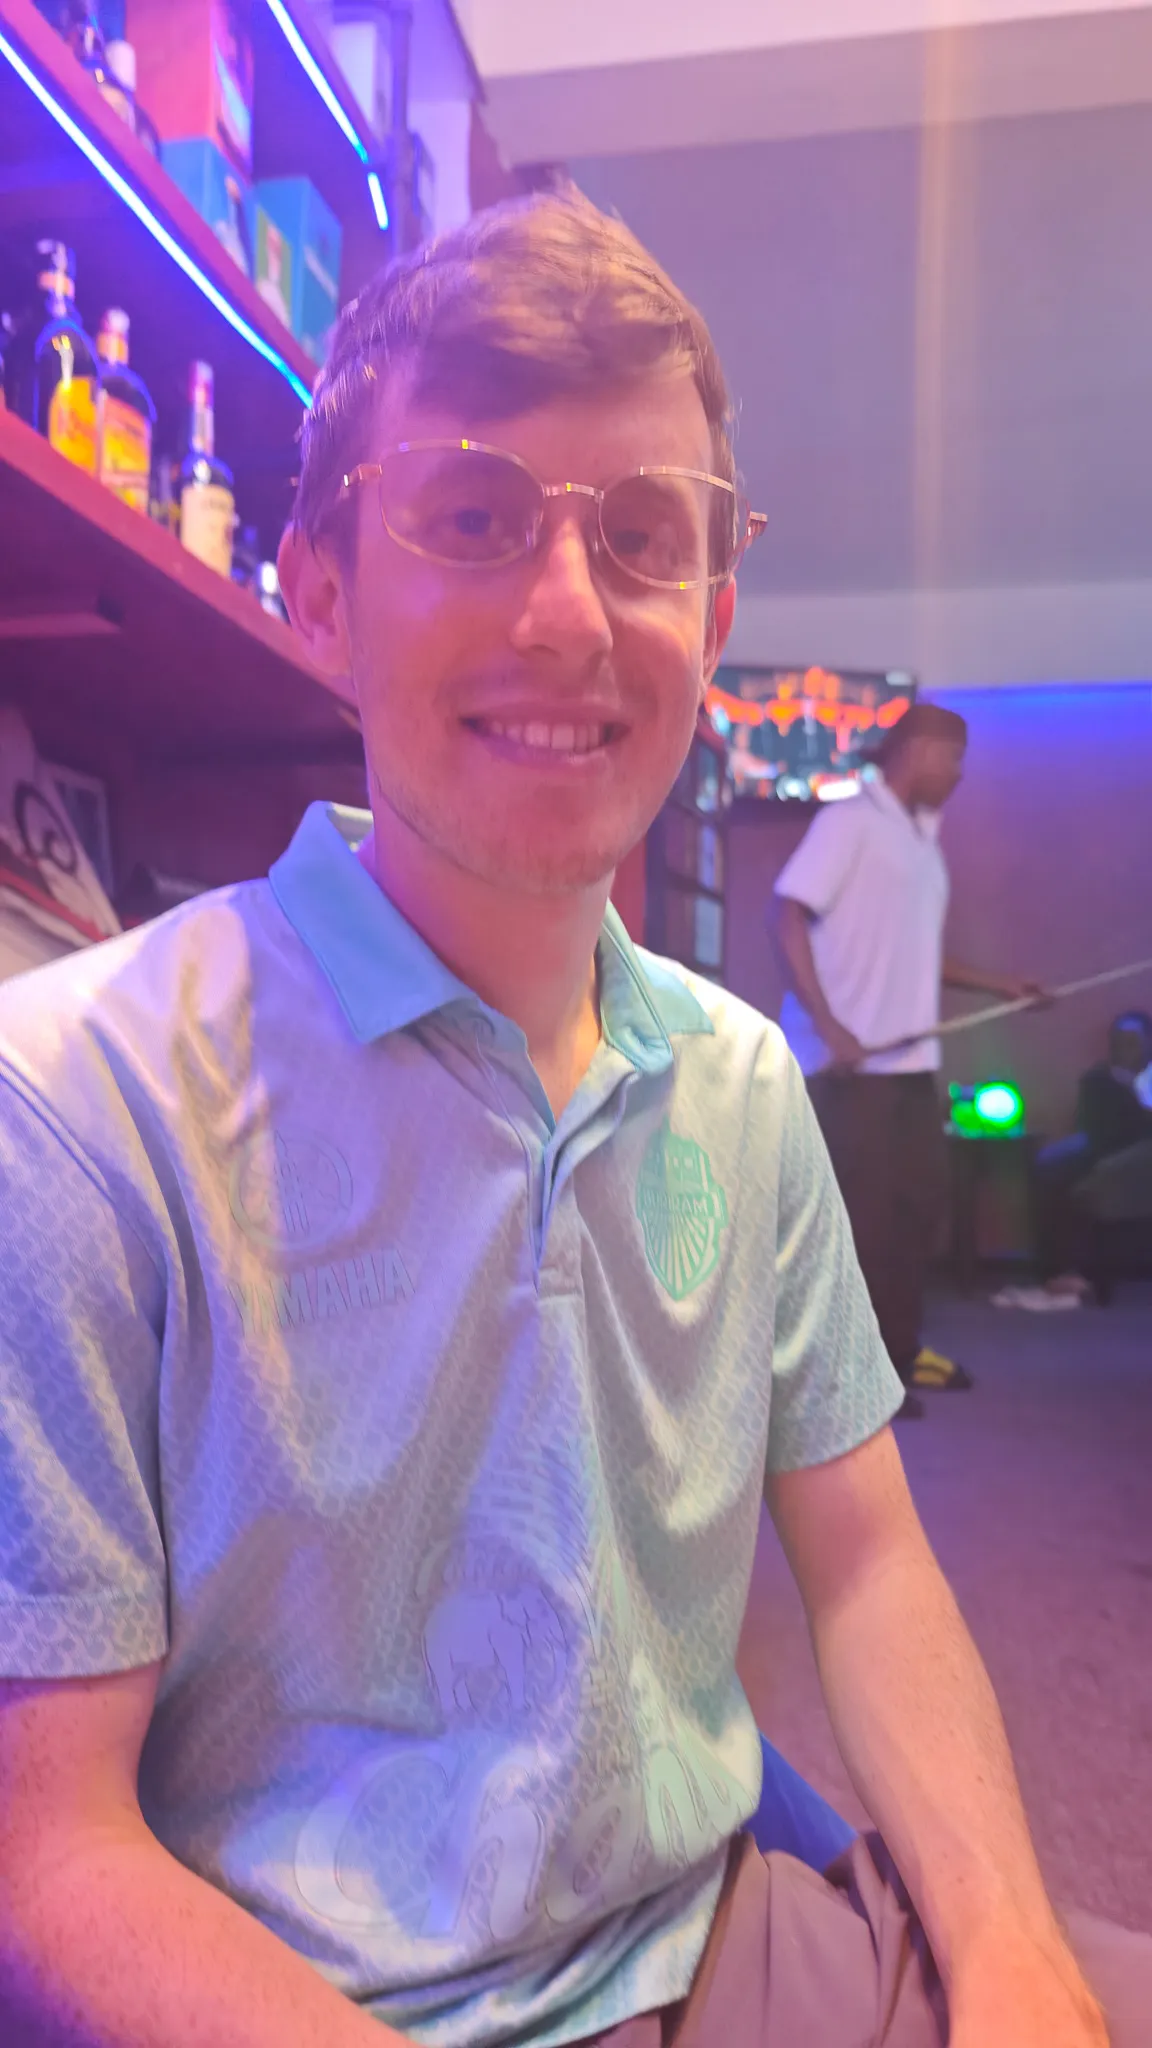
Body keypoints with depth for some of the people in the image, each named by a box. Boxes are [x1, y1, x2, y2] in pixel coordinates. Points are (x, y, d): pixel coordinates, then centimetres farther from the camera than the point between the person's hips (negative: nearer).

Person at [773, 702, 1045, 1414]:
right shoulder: (850, 820, -7)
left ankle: (899, 1346, 27)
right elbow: (789, 917, -15)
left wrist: (995, 983, 16)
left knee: (922, 1199, 12)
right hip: (852, 1060, -8)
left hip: (911, 1057, 8)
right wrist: (827, 1025, -23)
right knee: (862, 1211, -4)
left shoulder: (923, 837, 17)